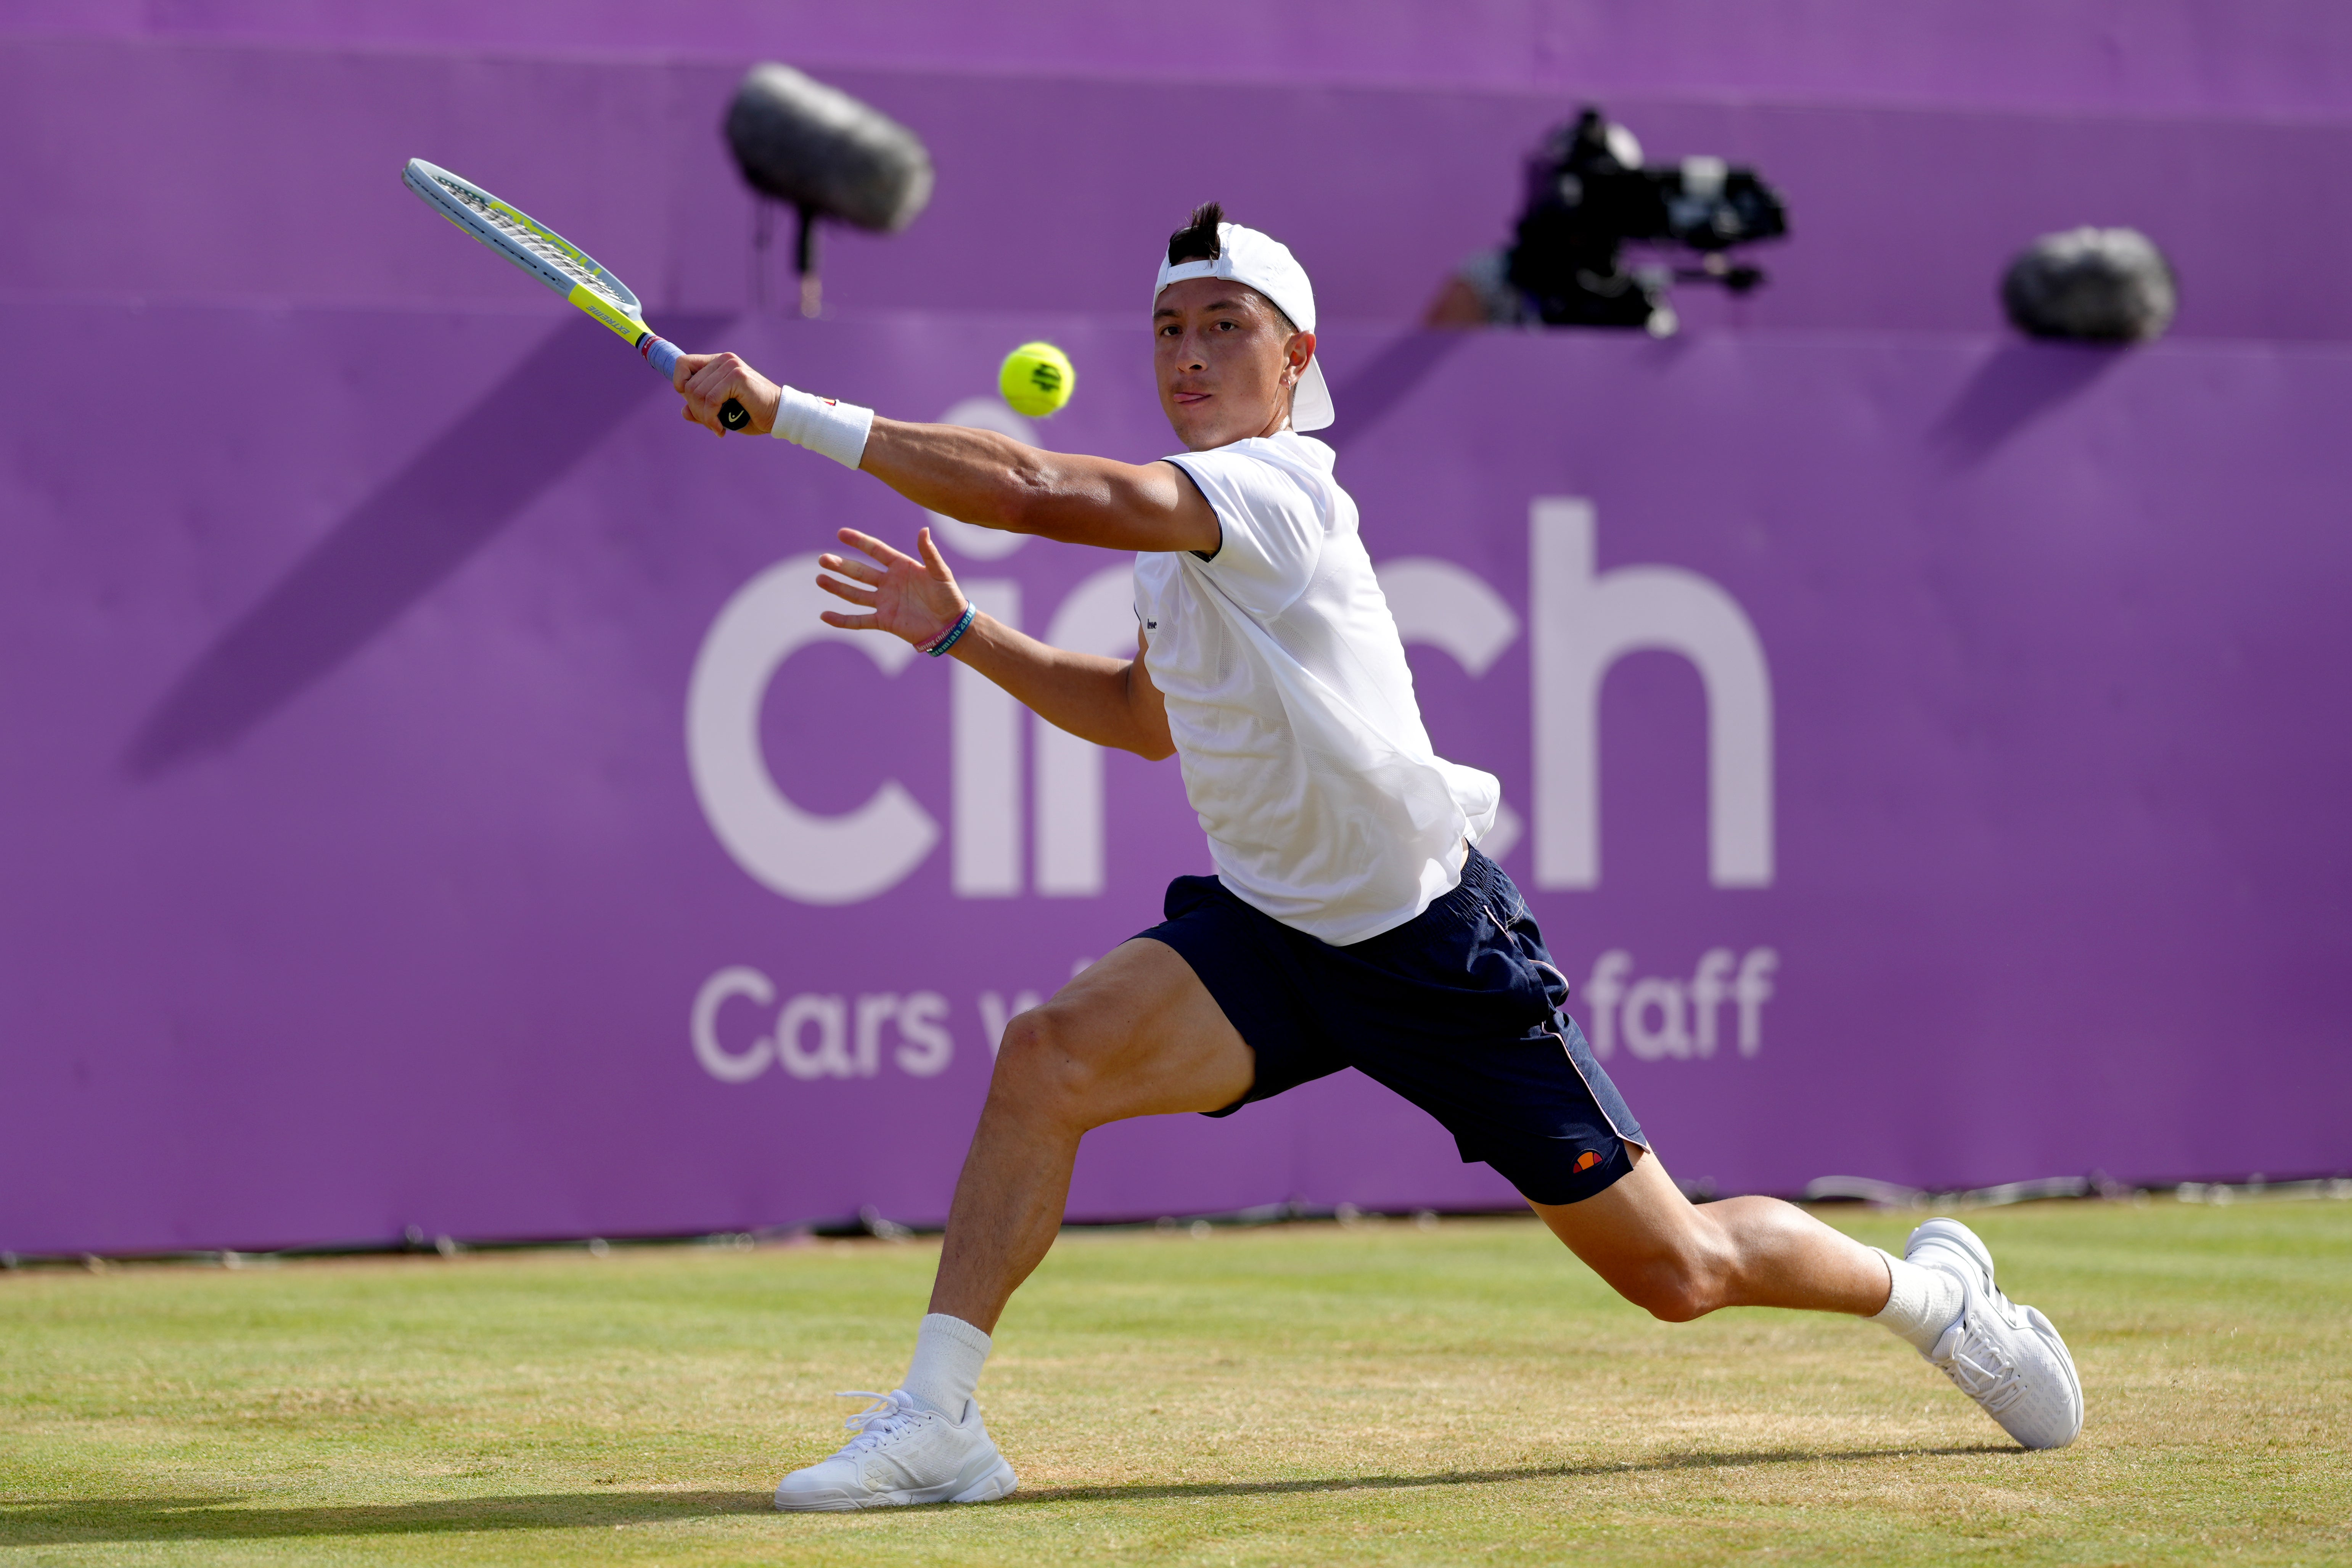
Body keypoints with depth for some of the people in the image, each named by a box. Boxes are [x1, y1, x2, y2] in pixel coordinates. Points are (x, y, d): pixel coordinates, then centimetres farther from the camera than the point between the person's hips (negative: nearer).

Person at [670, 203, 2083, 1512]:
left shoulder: (1278, 489, -22)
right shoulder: (1183, 522, 7)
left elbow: (1041, 492, -35)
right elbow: (1147, 714, 25)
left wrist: (785, 410, -35)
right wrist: (964, 632, 12)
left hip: (1435, 944, -7)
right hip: (1266, 932, 7)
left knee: (1674, 1270, 1)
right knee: (1051, 1054, -21)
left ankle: (1929, 1288, 29)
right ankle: (938, 1423, -18)